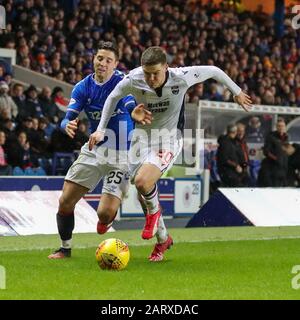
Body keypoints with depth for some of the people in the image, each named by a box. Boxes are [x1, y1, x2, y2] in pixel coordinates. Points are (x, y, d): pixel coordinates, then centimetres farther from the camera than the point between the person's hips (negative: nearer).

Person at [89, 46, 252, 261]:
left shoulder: (182, 77, -22)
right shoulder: (132, 80, -17)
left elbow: (213, 71, -4)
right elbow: (113, 97, 5)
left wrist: (237, 92, 11)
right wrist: (101, 130, 5)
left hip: (169, 137, -3)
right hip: (142, 135, 4)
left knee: (143, 181, -28)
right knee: (143, 194, 5)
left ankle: (154, 211, 7)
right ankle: (163, 239, 29)